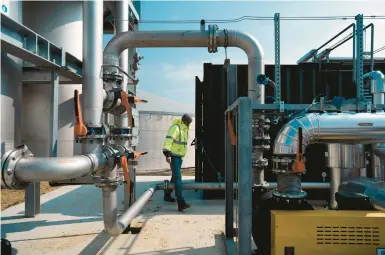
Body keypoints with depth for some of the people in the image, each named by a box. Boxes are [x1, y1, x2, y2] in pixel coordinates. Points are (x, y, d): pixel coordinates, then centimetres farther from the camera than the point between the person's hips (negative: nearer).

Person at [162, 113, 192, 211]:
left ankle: (167, 195, 36)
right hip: (173, 156, -9)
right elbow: (168, 141, -26)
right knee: (178, 177, -16)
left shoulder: (185, 129, 13)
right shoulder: (175, 128, -16)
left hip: (180, 156, 9)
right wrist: (167, 154, -35)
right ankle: (181, 203, -21)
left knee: (175, 176, 18)